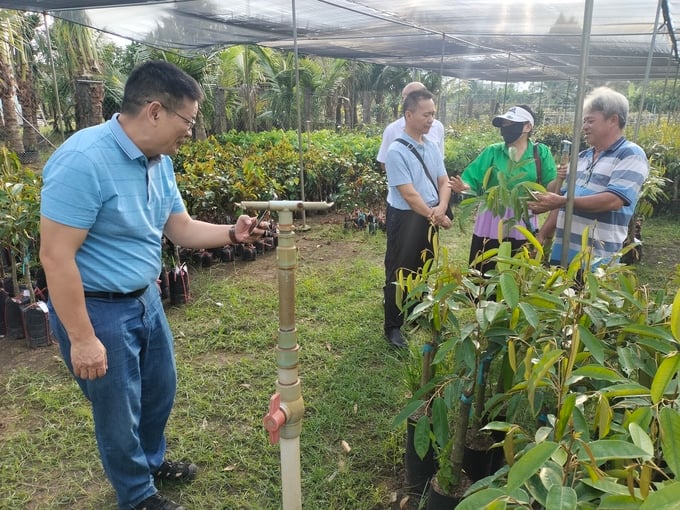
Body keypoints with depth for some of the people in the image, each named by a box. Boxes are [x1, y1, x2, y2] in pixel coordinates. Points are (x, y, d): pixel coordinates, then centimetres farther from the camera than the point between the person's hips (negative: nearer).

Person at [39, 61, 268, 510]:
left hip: (146, 299, 9)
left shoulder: (161, 162, 0)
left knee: (160, 389, 24)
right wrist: (82, 339, -22)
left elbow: (181, 228, 10)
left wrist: (232, 233, -7)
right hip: (97, 309, -8)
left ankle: (152, 461, 51)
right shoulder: (83, 160, -26)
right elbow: (55, 257, -25)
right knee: (119, 410, 12)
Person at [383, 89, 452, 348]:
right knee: (399, 274, 5)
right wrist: (437, 217, -15)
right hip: (405, 219, -7)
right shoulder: (397, 151, -18)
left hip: (430, 217, 7)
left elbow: (444, 181, 5)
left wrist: (441, 208, -16)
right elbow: (409, 194, -21)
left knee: (422, 271, 21)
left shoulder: (432, 146, 5)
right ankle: (393, 328, 18)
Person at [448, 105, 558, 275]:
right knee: (480, 274, 6)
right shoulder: (492, 151, 0)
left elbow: (549, 189, -1)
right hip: (491, 221, 0)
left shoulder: (541, 153, 0)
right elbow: (473, 180, -4)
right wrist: (464, 186, -26)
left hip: (523, 223, 0)